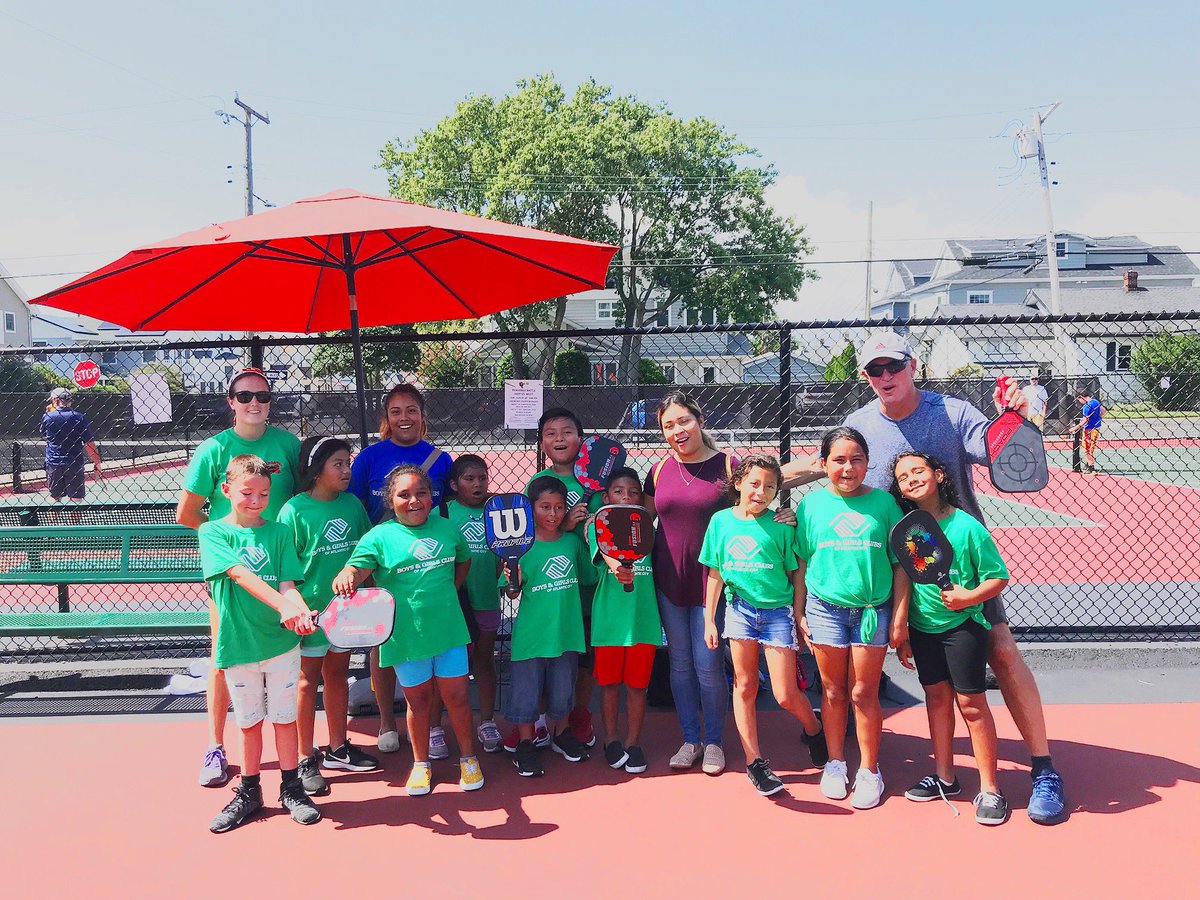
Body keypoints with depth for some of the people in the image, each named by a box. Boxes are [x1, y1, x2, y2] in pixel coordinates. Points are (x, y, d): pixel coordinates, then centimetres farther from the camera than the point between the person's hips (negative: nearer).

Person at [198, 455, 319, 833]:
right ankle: (249, 792, 29)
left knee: (284, 716, 9)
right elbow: (240, 574, -18)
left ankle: (291, 789, 24)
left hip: (281, 641, 1)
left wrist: (302, 612, -26)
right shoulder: (213, 532, -2)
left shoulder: (279, 532, 3)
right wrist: (282, 605, -32)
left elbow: (288, 583, -3)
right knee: (249, 721, 12)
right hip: (238, 643, -1)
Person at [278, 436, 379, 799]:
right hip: (311, 609, -5)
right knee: (308, 680, 7)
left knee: (338, 674, 17)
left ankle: (338, 748, 33)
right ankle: (306, 759, 19)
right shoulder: (295, 510, -14)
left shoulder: (352, 503, 2)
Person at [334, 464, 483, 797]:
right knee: (418, 701, 13)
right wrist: (346, 576, -43)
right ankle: (421, 763, 33)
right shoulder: (379, 537, -7)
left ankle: (468, 758, 29)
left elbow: (463, 560, 21)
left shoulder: (447, 529, 2)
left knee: (457, 697, 8)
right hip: (406, 635, -2)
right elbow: (357, 567, -21)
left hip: (448, 629, 2)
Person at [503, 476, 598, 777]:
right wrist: (513, 575, -26)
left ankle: (561, 733, 40)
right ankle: (525, 743, 25)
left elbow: (587, 578, 15)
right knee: (526, 689, 7)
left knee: (563, 687, 18)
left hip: (566, 629, 3)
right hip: (531, 631, -3)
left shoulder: (573, 541, 1)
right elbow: (513, 593, -12)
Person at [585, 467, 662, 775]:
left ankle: (633, 743, 25)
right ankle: (612, 740, 29)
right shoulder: (599, 524, -4)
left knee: (637, 684, 9)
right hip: (609, 616, -2)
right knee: (609, 682, 11)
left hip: (643, 616, 2)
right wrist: (617, 568, -43)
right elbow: (604, 552, -24)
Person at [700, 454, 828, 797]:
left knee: (786, 696, 0)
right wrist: (709, 619, 6)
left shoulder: (781, 524, -7)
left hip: (778, 612, -2)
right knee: (744, 687, 8)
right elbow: (715, 573, 7)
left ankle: (813, 728, 33)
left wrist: (798, 616, 1)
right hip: (740, 610, 2)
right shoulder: (721, 521, 1)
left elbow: (797, 573, 1)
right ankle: (754, 761, 21)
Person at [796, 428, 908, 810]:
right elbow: (802, 563, 6)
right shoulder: (812, 504, 1)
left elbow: (901, 564, 1)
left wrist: (900, 617, -1)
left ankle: (869, 771, 22)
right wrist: (800, 615, 4)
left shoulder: (883, 502, -2)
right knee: (833, 691, 11)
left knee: (864, 694, 5)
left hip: (874, 609, -1)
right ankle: (835, 763, 28)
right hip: (825, 607, 1)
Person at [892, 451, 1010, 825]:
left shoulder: (967, 526, -13)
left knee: (971, 703, 0)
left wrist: (971, 597, -24)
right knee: (936, 697, 14)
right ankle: (945, 777, 28)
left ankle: (989, 788, 12)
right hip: (921, 626, 5)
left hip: (963, 625, -4)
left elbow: (999, 577, -8)